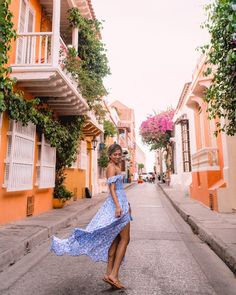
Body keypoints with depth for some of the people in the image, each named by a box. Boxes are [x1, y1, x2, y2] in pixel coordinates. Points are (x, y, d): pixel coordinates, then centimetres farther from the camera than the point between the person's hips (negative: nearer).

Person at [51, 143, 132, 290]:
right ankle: (114, 275, 3)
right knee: (125, 239, -2)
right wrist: (118, 206, -28)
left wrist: (126, 204, 28)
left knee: (115, 240, 11)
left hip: (119, 203, 9)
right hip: (117, 204, -9)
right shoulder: (112, 167, -11)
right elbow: (112, 188, -20)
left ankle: (109, 274, 17)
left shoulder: (116, 167, 18)